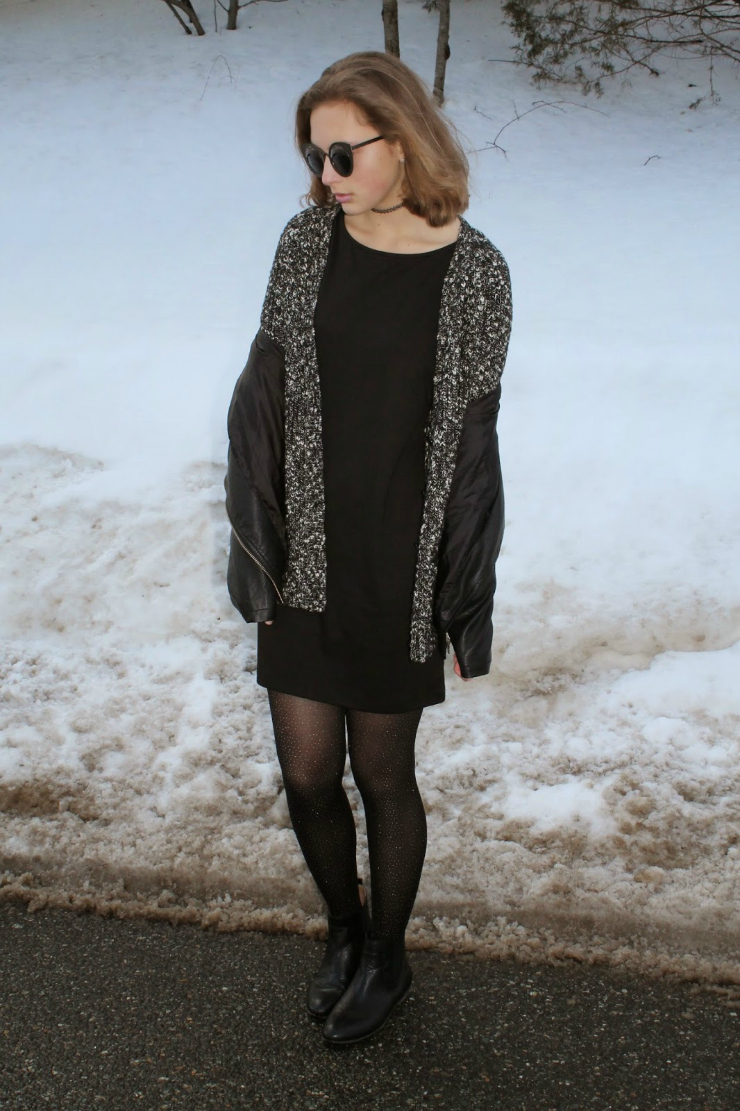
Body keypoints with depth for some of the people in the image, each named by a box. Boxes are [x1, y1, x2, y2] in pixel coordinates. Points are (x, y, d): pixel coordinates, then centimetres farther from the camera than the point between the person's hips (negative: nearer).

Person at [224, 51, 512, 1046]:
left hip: (401, 572, -3)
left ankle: (387, 957, 36)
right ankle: (344, 925, 40)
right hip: (305, 562, 3)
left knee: (383, 775, 11)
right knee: (306, 773, 10)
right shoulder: (308, 242, -1)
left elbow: (472, 443, -4)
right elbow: (262, 399, 3)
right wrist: (254, 552, 0)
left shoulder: (473, 272, -8)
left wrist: (470, 607, -2)